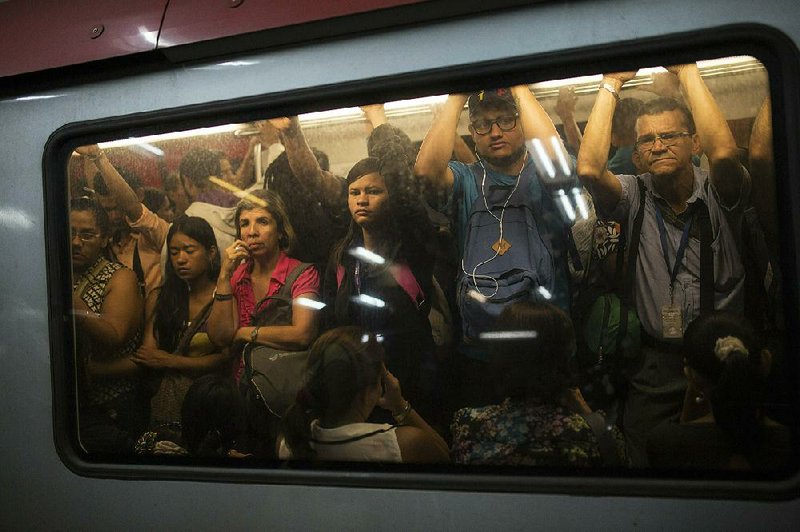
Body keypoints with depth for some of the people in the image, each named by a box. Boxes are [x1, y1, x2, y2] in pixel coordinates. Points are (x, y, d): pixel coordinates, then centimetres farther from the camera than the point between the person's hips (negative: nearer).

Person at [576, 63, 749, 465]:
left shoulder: (718, 195, -5)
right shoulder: (633, 197, -1)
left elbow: (724, 152, -27)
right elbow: (588, 168, -20)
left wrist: (687, 72, -19)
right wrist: (611, 84, -13)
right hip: (655, 362, 1)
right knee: (646, 465, 8)